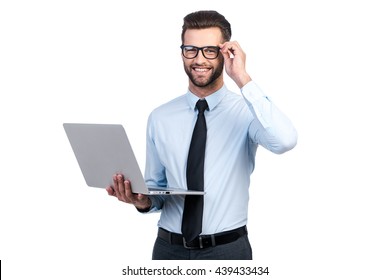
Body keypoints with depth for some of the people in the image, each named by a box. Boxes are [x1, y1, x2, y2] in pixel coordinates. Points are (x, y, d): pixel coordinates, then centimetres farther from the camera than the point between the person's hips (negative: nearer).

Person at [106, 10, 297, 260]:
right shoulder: (160, 118, 2)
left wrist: (243, 79, -25)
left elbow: (285, 141, -29)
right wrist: (143, 200, -13)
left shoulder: (245, 111, -8)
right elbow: (156, 187, 10)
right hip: (169, 248, 3)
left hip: (227, 249, -2)